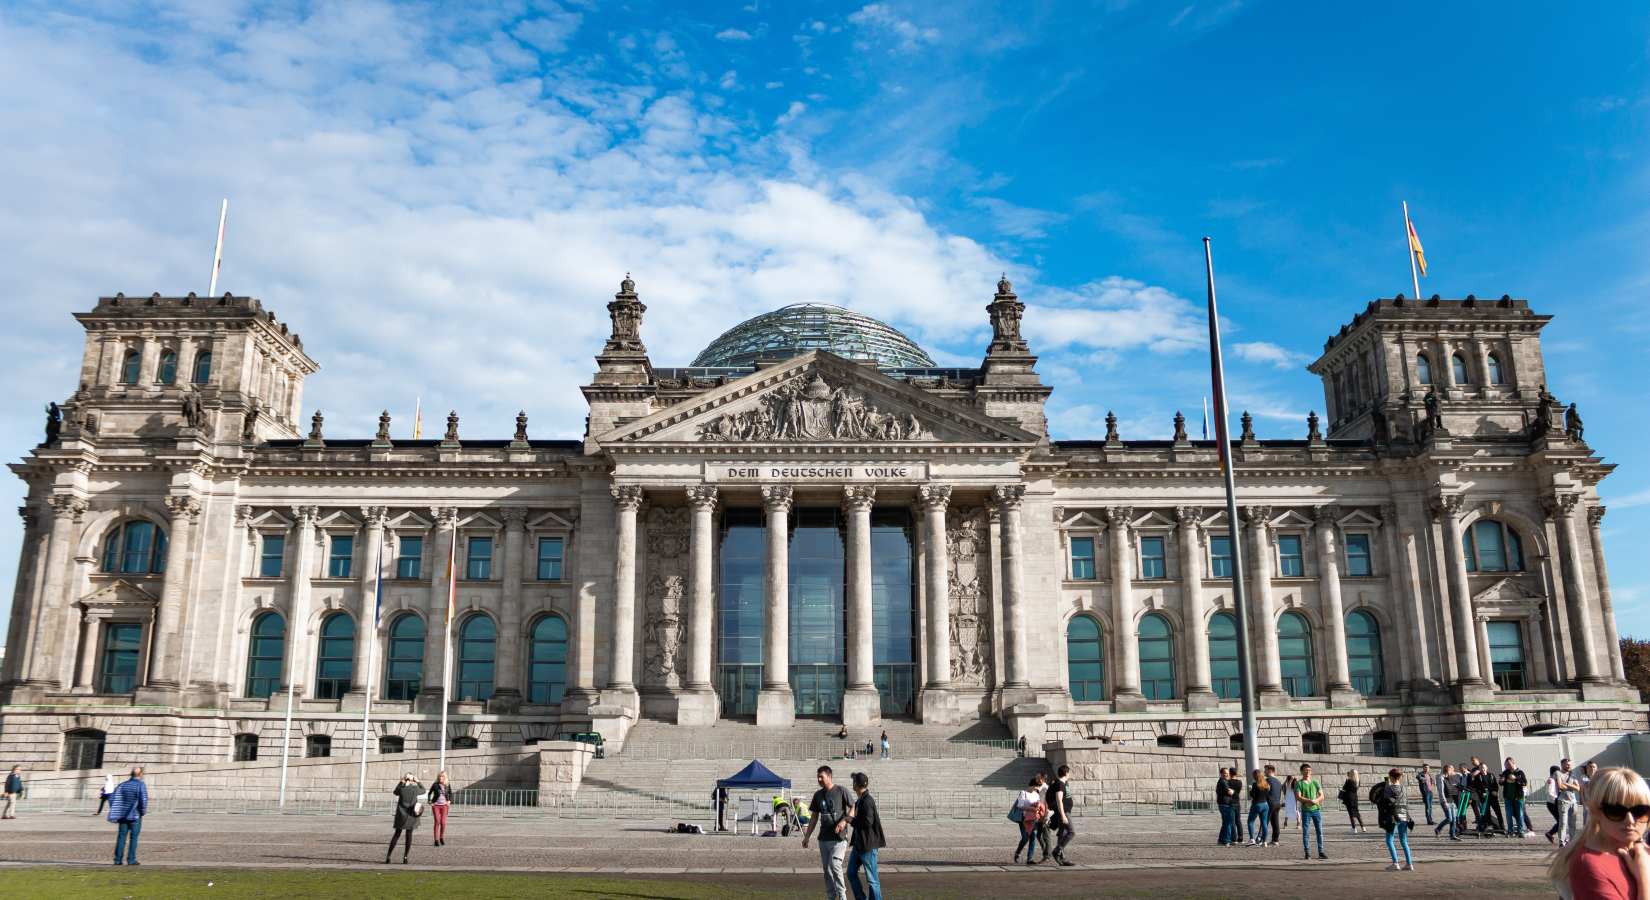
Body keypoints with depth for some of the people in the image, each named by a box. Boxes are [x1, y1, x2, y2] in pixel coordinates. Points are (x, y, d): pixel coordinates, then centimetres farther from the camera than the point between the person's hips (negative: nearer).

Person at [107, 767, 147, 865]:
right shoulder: (141, 785, -8)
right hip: (135, 816, -4)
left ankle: (117, 860, 8)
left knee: (121, 838, 9)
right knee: (133, 838, 2)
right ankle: (131, 860, 0)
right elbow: (143, 799, -19)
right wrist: (143, 811, -4)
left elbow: (112, 798, 1)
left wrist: (116, 813, 6)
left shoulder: (123, 784, 7)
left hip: (123, 816, 4)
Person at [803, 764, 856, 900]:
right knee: (827, 869, 7)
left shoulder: (840, 791, -5)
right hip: (823, 838, 6)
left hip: (839, 838, -6)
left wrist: (844, 821, -20)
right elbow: (814, 818, 15)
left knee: (835, 866, -17)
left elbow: (853, 807, -5)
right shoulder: (818, 795, 10)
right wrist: (806, 837, 12)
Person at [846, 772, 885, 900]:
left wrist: (850, 820, -15)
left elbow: (867, 822, -24)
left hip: (868, 844, -10)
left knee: (871, 879, -2)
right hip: (858, 843, 10)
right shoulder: (859, 800, 11)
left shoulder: (867, 801, -18)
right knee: (851, 873, 14)